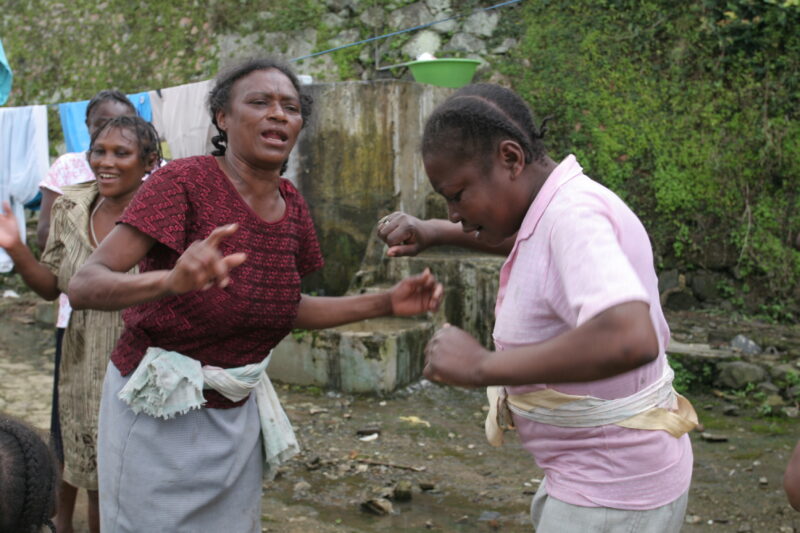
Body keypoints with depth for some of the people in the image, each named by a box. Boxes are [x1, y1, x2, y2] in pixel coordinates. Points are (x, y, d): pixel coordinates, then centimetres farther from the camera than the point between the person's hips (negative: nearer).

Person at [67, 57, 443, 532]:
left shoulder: (291, 205, 1)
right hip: (159, 415, -6)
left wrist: (387, 302, 4)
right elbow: (83, 285, -26)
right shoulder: (184, 181, -19)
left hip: (236, 417, 6)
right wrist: (170, 281, -47)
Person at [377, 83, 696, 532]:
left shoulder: (574, 217, -25)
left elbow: (630, 339, -42)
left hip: (612, 496, -9)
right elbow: (517, 239, 28)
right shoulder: (560, 209, 3)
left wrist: (482, 367, -34)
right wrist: (431, 232, 13)